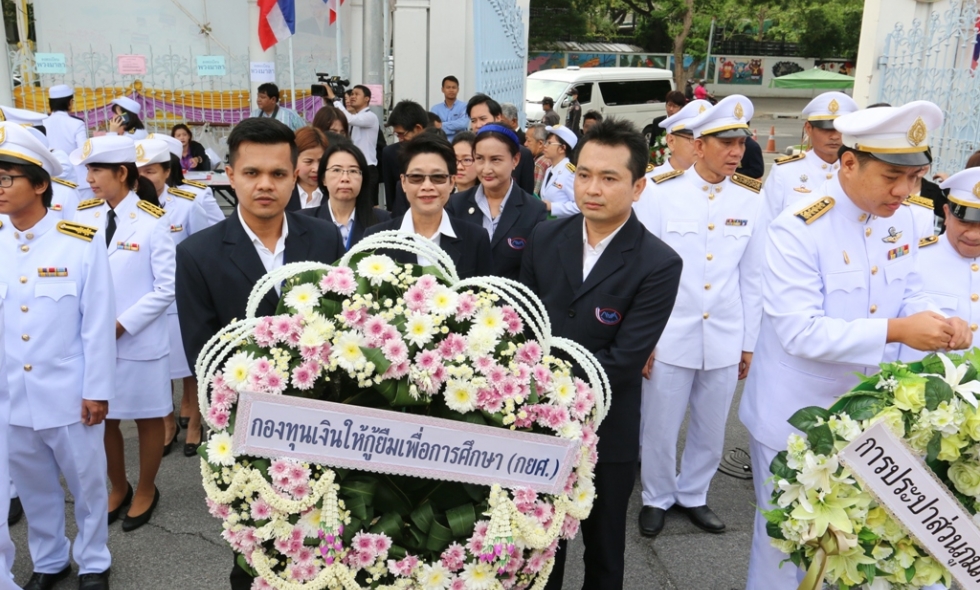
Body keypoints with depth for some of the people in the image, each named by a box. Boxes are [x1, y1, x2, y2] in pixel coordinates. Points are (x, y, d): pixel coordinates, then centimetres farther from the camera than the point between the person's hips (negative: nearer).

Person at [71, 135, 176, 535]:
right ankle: (118, 487, 37)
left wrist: (121, 324, -15)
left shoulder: (153, 221, -11)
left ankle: (146, 491, 31)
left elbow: (166, 288, -12)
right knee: (101, 418, 15)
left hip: (139, 341, -4)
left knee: (147, 419, 11)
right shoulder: (83, 216, 2)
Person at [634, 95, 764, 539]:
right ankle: (657, 498, 34)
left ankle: (692, 494, 39)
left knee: (711, 431, 16)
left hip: (724, 341, 3)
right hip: (669, 339, -2)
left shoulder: (751, 200, 1)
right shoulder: (661, 194, -8)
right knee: (660, 430, 10)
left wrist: (748, 343, 8)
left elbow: (752, 278, 6)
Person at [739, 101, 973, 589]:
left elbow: (907, 295, 8)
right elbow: (800, 332, -26)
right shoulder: (798, 230, -22)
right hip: (795, 420, -6)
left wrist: (938, 322, -14)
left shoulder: (901, 221, -1)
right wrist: (895, 330, -30)